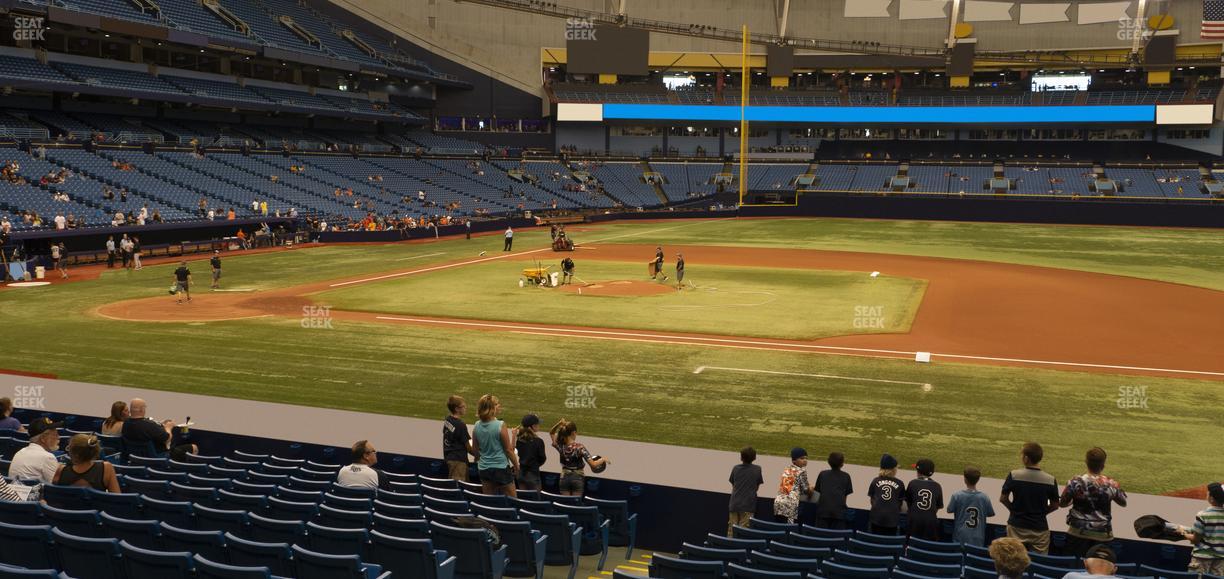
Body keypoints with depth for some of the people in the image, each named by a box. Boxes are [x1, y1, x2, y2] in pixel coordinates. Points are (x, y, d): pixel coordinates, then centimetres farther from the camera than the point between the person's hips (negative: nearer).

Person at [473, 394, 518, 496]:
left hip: (484, 468, 5)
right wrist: (516, 465, 3)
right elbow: (509, 450, -10)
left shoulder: (477, 427, -1)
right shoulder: (500, 426, -17)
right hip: (501, 468, -5)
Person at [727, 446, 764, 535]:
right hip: (748, 505, -2)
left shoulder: (735, 468, 2)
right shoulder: (757, 469, -3)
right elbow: (757, 487, 6)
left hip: (734, 504, 2)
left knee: (731, 529, 9)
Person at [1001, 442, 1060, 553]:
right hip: (1039, 528, 0)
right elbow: (1054, 505, 1)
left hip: (1017, 526, 0)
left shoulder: (1014, 475, -12)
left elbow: (1003, 499, -5)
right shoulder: (1050, 480, -9)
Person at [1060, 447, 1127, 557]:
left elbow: (1062, 503, 0)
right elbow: (1123, 503, 10)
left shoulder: (1075, 482, -13)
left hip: (1078, 532, -1)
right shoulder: (1111, 484, -10)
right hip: (1102, 535, 1)